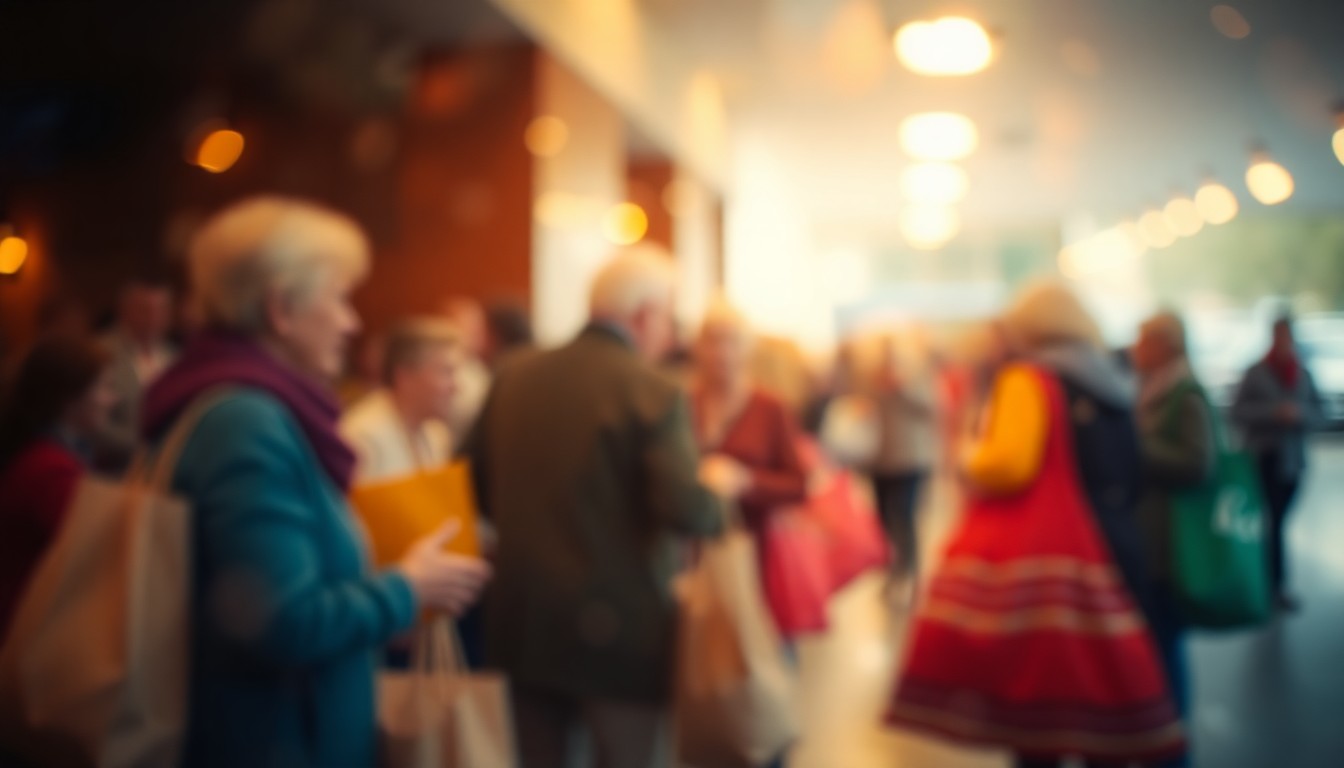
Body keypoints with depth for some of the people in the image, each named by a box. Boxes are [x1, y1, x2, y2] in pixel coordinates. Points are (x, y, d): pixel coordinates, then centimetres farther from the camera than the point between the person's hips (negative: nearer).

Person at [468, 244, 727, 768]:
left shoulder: (515, 380, 5)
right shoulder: (652, 393, -13)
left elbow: (483, 492, 10)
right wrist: (715, 489, -2)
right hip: (619, 629, -5)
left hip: (523, 622, 6)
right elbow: (685, 511, -23)